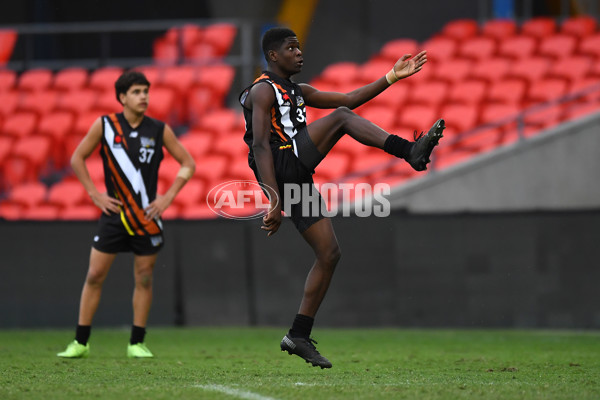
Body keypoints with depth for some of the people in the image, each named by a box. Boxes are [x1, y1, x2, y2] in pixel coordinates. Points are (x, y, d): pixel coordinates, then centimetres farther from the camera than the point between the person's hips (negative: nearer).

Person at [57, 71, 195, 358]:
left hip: (147, 215, 1)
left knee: (144, 278, 2)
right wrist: (95, 194, -1)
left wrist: (168, 197, -4)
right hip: (114, 213, -1)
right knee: (95, 275, -3)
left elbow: (188, 164, 6)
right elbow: (77, 159, 7)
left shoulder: (159, 130, -1)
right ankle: (80, 342, 3)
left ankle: (137, 343, 11)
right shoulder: (104, 125, -2)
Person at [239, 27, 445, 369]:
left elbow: (349, 99, 27)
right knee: (341, 118, -16)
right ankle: (410, 151, -27)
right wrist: (274, 203, -20)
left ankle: (299, 336, 8)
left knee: (329, 254, 5)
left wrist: (392, 77, 18)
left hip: (299, 180, 9)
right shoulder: (263, 91, -1)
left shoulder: (298, 92, 28)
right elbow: (260, 146, -11)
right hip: (283, 165, -9)